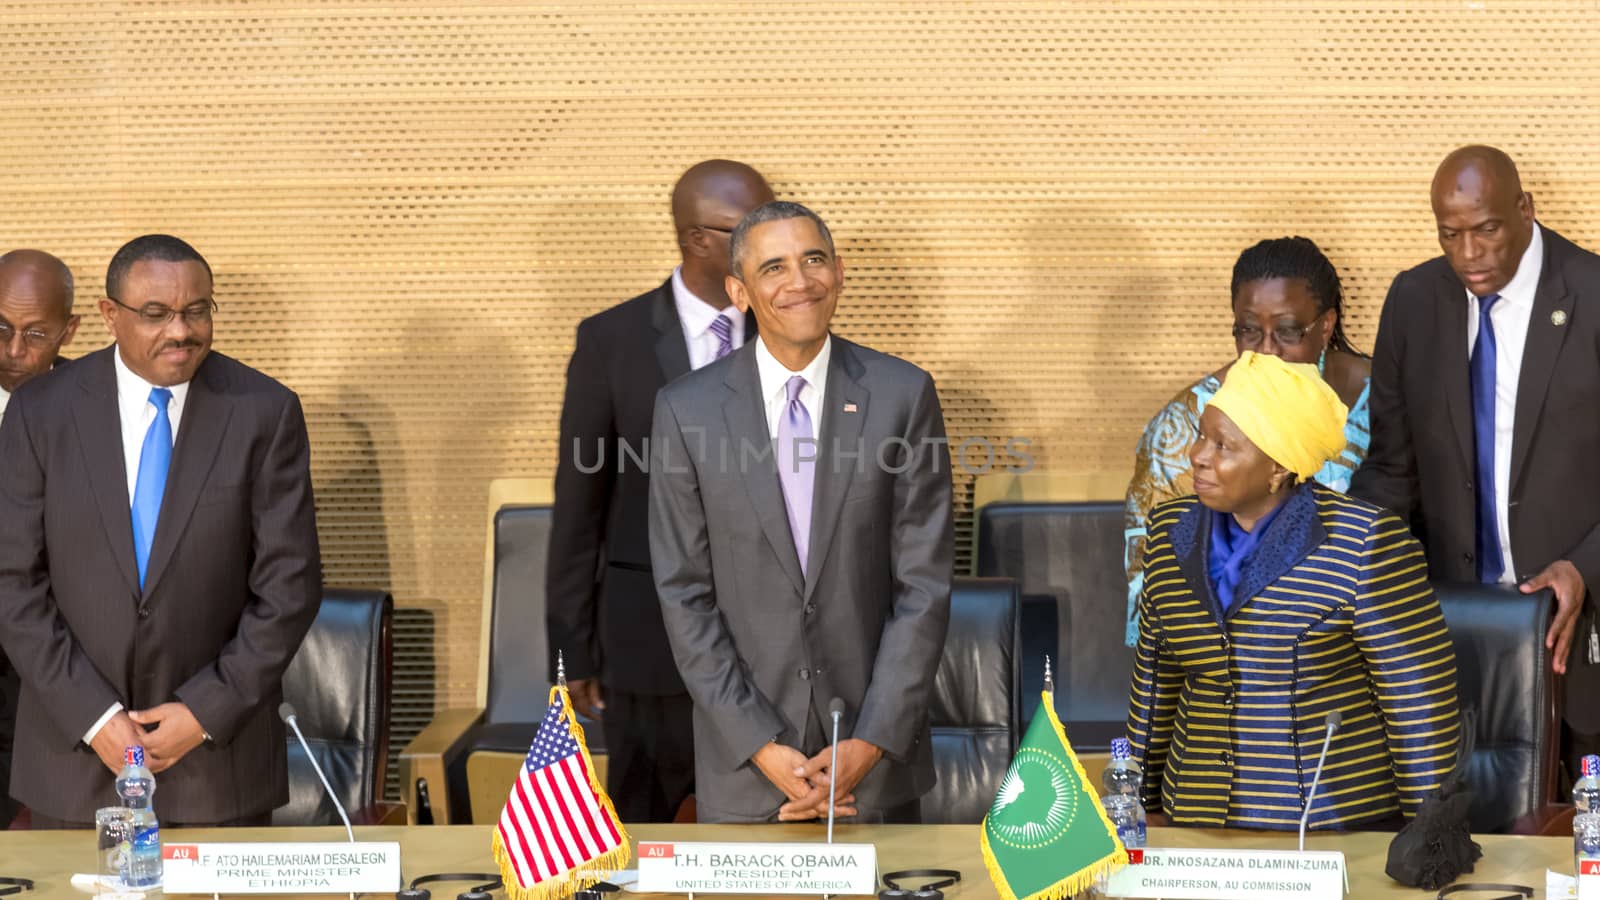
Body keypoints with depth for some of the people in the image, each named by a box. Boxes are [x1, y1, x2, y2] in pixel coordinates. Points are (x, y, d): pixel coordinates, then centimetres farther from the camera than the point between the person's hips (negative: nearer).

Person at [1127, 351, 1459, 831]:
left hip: (1344, 827, -5)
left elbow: (1419, 696, -11)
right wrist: (1145, 803, 16)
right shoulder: (1172, 533, 3)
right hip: (1198, 823, 5)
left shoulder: (1365, 542, -14)